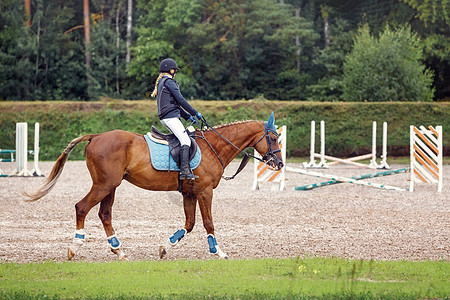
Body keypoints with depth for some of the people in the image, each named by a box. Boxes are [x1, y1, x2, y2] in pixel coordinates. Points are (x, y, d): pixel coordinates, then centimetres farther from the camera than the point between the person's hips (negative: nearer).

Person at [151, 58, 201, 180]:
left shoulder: (161, 82, 23)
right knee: (185, 140, -18)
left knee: (185, 139, 13)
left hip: (165, 118, 11)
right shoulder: (169, 82, -8)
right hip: (171, 116, -11)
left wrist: (188, 116, 20)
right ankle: (184, 171, -29)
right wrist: (195, 113, -3)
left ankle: (187, 170, 10)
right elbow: (181, 100, -12)